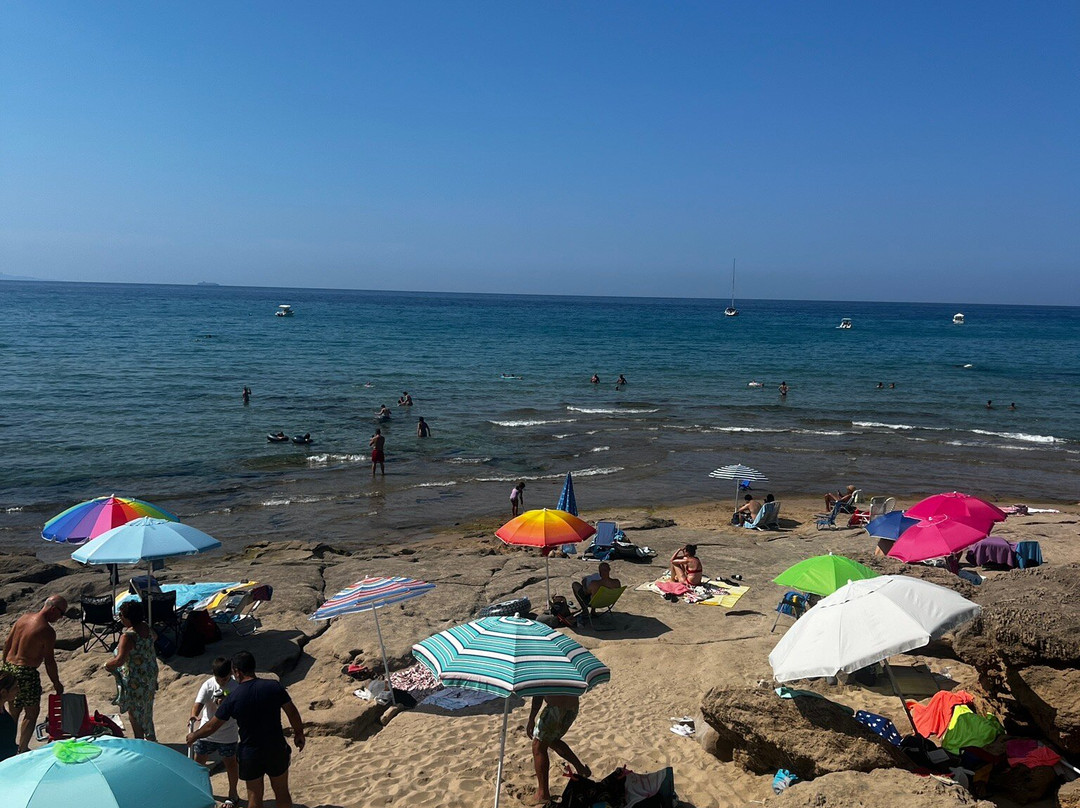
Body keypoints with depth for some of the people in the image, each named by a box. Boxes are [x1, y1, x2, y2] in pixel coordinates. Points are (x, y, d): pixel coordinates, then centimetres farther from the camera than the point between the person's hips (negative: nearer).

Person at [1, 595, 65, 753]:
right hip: (26, 673, -8)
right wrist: (57, 684, -1)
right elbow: (49, 661, -13)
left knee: (14, 710, 22)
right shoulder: (48, 631, -18)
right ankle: (22, 750, 11)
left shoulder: (24, 617, 5)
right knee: (32, 711, 8)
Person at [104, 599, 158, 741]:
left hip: (135, 680, -8)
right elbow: (154, 637, 19)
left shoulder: (128, 636, -28)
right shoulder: (146, 627, -3)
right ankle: (151, 738, 38)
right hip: (151, 674, 8)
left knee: (135, 712, 11)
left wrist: (108, 665, -16)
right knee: (147, 709, 25)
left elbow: (120, 660, -35)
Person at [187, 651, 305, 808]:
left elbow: (212, 726, -5)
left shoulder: (233, 697, -14)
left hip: (250, 754, -1)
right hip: (276, 749, 1)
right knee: (282, 792, 17)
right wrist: (299, 733, 12)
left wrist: (194, 736, 14)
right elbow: (292, 712, -4)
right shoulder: (274, 686, -12)